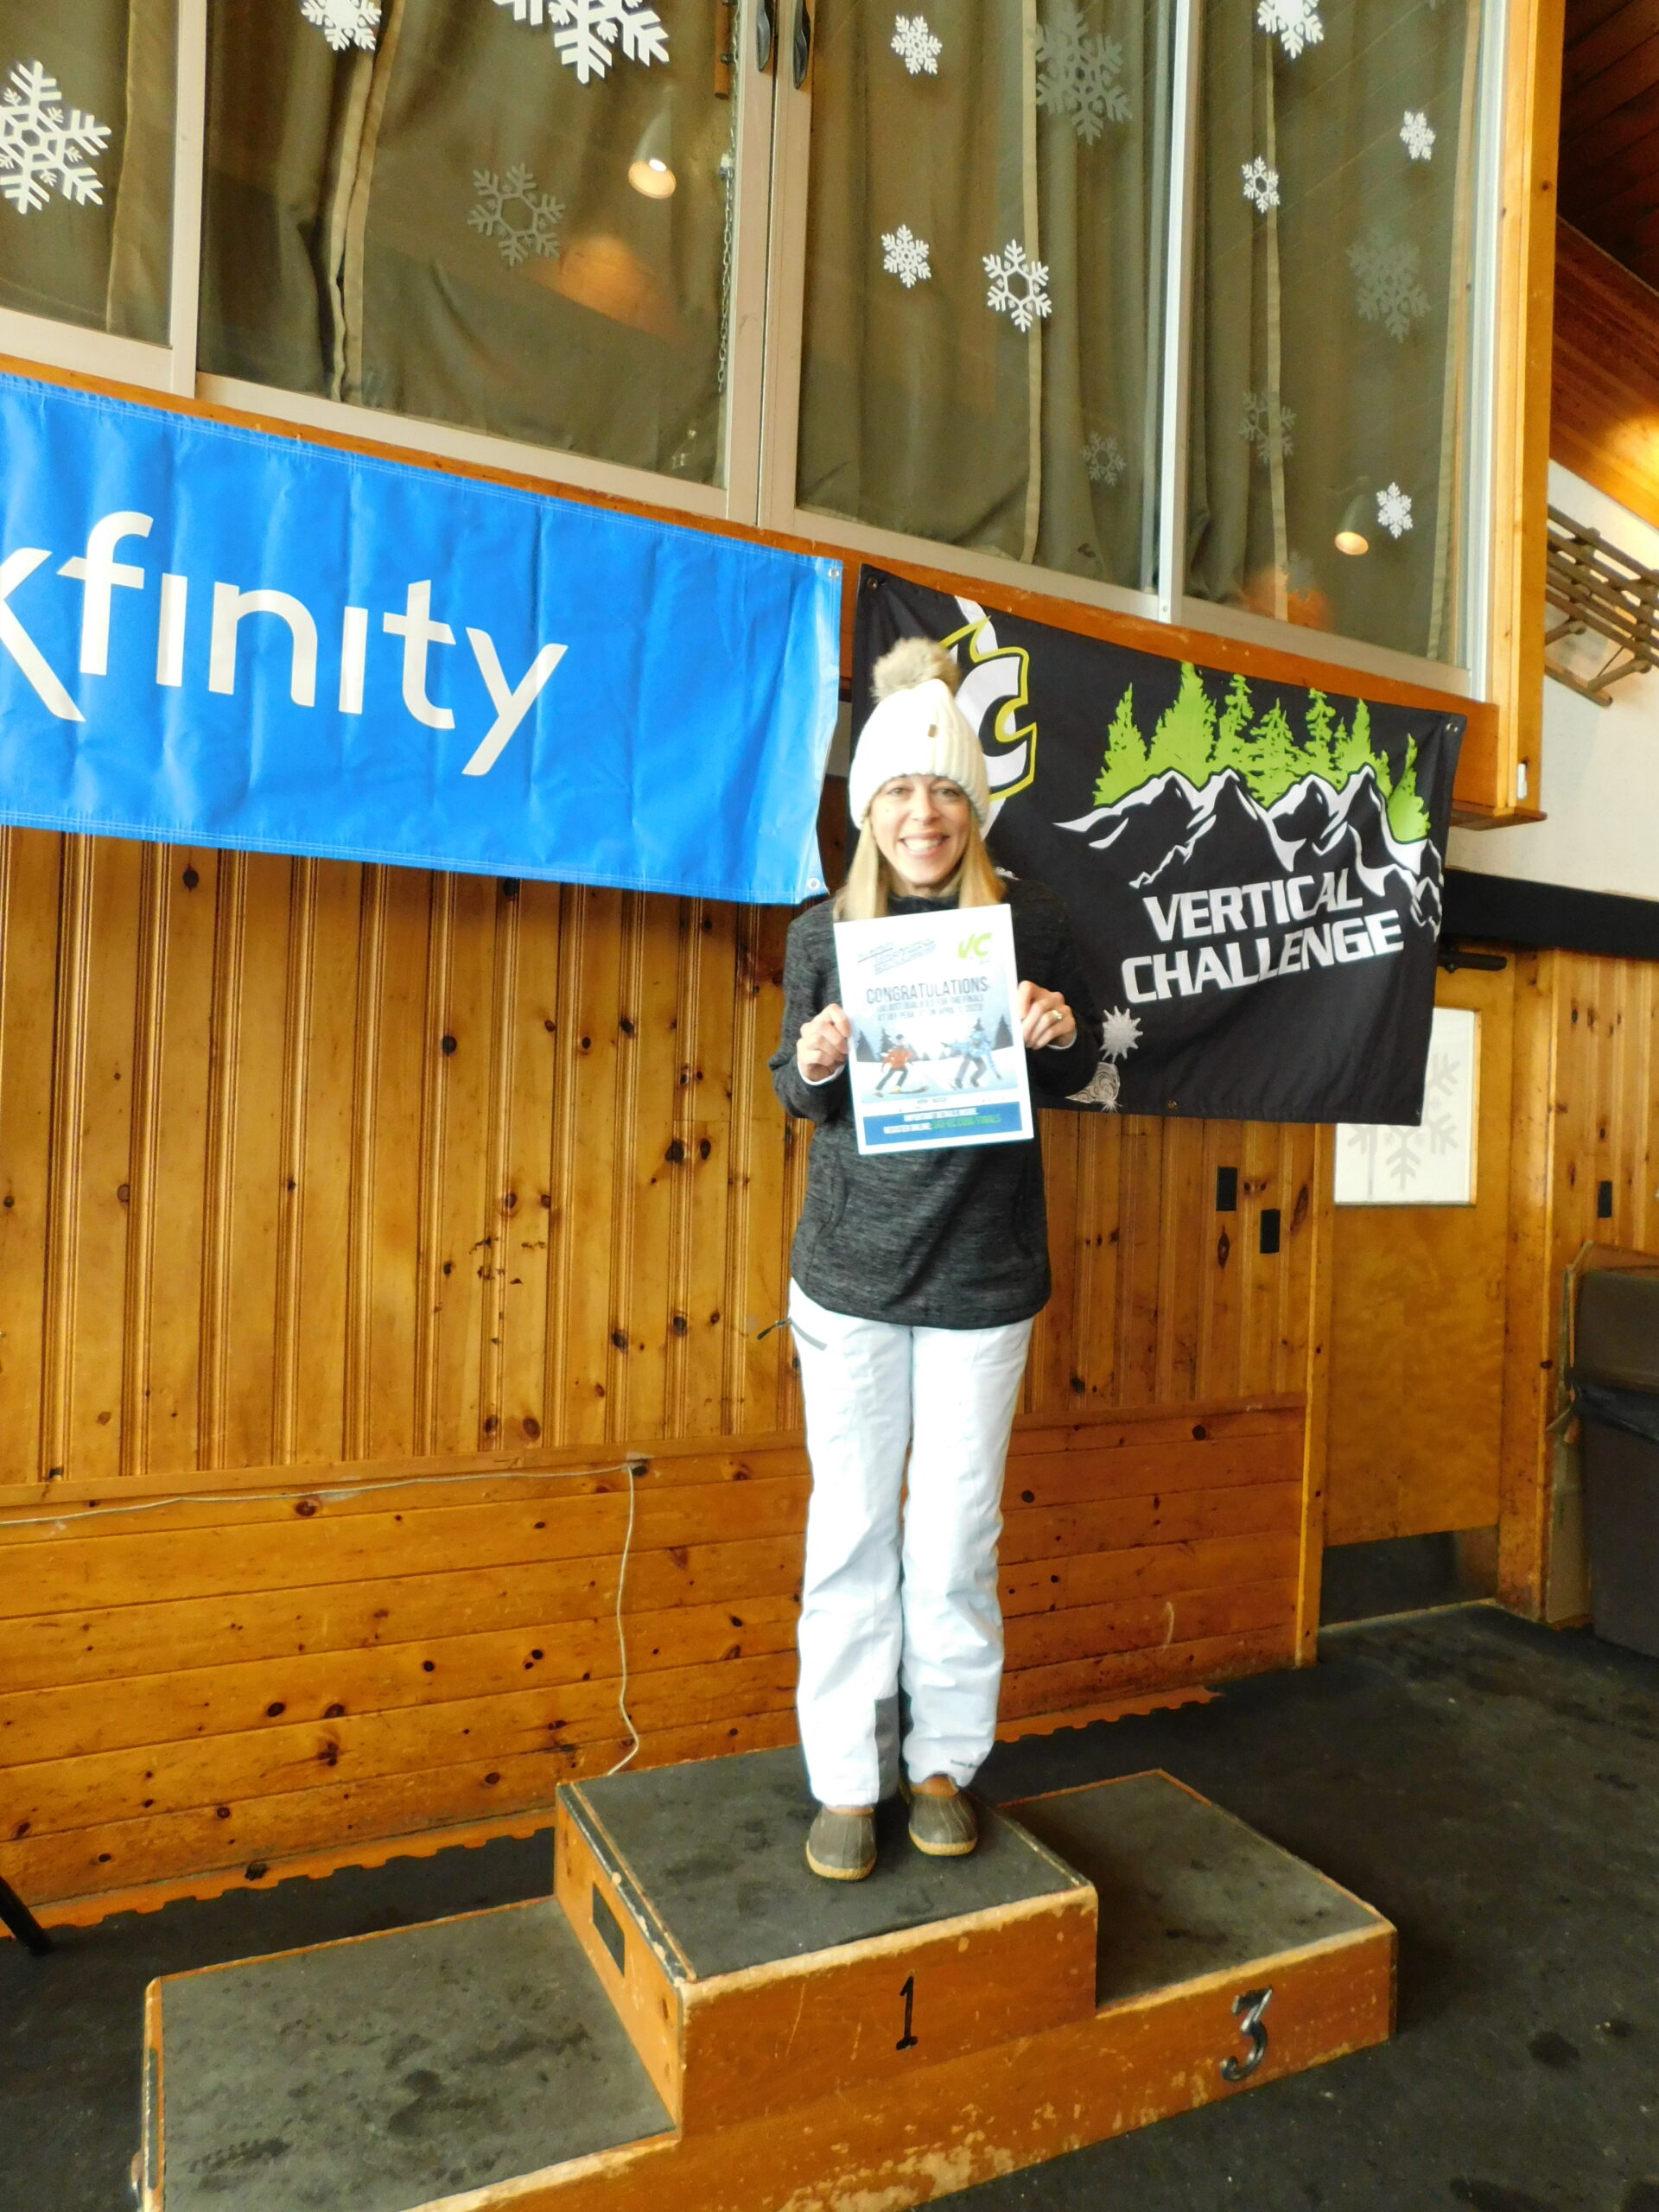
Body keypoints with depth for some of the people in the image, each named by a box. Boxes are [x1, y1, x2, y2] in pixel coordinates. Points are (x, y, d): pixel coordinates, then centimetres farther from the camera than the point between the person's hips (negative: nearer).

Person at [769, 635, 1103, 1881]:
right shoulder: (825, 932, 1)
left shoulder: (1031, 924, -1)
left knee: (956, 1533, 9)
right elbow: (797, 1094, 7)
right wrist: (815, 1066, -15)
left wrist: (1061, 1037, -14)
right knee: (849, 1529, 8)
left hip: (983, 1277, 0)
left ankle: (945, 1762, 30)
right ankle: (846, 1779, 25)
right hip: (849, 1274, 1)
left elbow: (1077, 1077, 9)